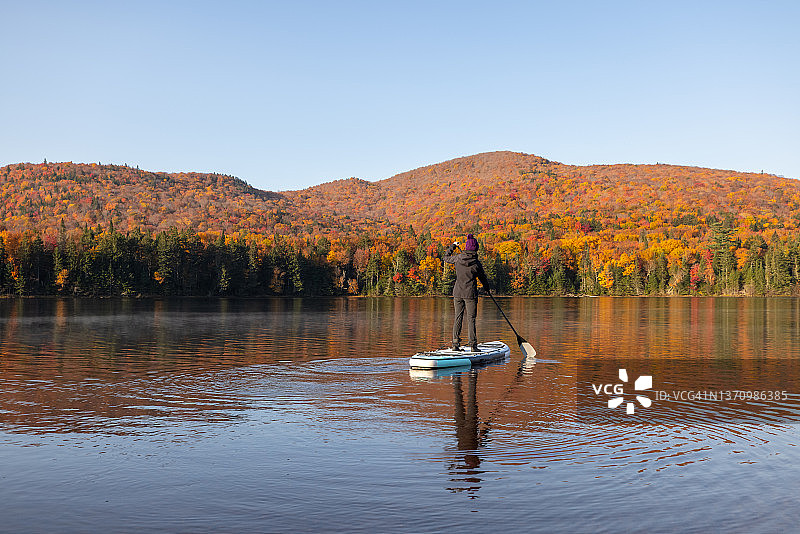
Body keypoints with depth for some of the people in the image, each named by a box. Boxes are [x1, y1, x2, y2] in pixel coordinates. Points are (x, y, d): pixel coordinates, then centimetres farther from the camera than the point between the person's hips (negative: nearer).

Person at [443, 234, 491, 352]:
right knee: (471, 319, 0)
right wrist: (487, 287, 27)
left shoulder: (458, 258, -3)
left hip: (457, 293, 3)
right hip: (470, 294, -3)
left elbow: (446, 257, 18)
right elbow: (483, 278, 8)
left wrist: (452, 246, 31)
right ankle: (473, 345, -2)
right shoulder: (476, 263, -8)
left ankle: (455, 344, 7)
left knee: (458, 317, 9)